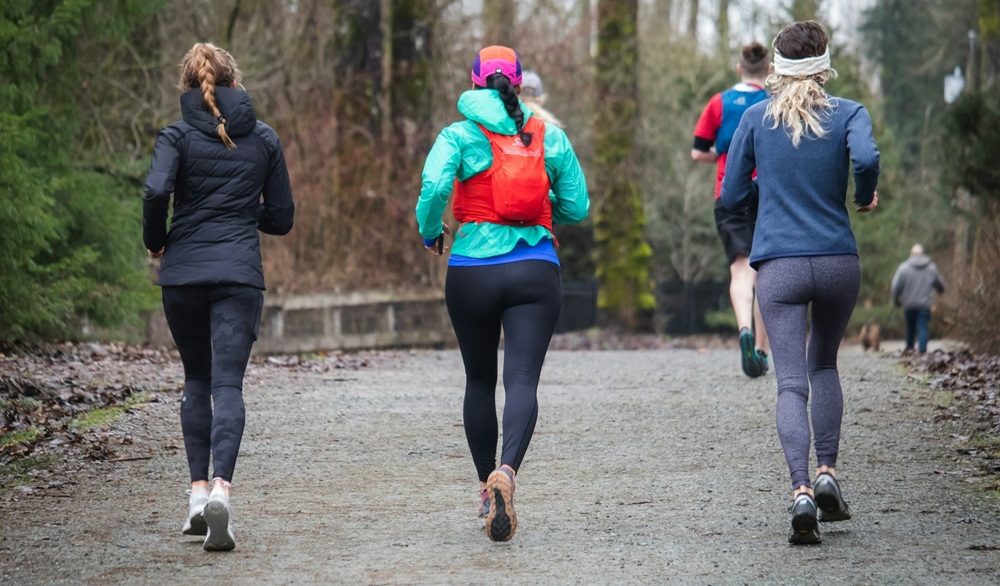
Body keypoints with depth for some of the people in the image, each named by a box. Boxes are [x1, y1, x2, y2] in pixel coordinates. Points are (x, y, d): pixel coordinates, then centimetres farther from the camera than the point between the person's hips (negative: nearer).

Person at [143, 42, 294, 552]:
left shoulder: (177, 137, 1)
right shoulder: (264, 139, 8)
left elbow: (157, 190, -17)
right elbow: (281, 218, 11)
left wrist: (154, 241, 1)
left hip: (183, 273, 0)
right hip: (240, 275, 0)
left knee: (197, 379, 17)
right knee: (228, 384, -6)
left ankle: (199, 489, 10)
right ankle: (221, 487, -26)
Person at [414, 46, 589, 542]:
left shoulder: (459, 136, 0)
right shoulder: (550, 138, 7)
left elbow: (434, 187, -16)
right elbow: (576, 208, 8)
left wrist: (430, 234, 2)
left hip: (473, 272, 0)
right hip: (536, 272, 0)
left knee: (480, 380, 17)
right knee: (522, 380, -8)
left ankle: (486, 486, 23)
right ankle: (506, 471, -34)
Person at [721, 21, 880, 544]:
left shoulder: (756, 118, 5)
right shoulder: (848, 114, 1)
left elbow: (732, 197, 8)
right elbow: (866, 157, -20)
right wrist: (866, 197, -1)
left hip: (779, 266, -1)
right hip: (838, 261, 1)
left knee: (791, 383, -5)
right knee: (824, 365, 23)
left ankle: (801, 489, -24)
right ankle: (827, 471, 9)